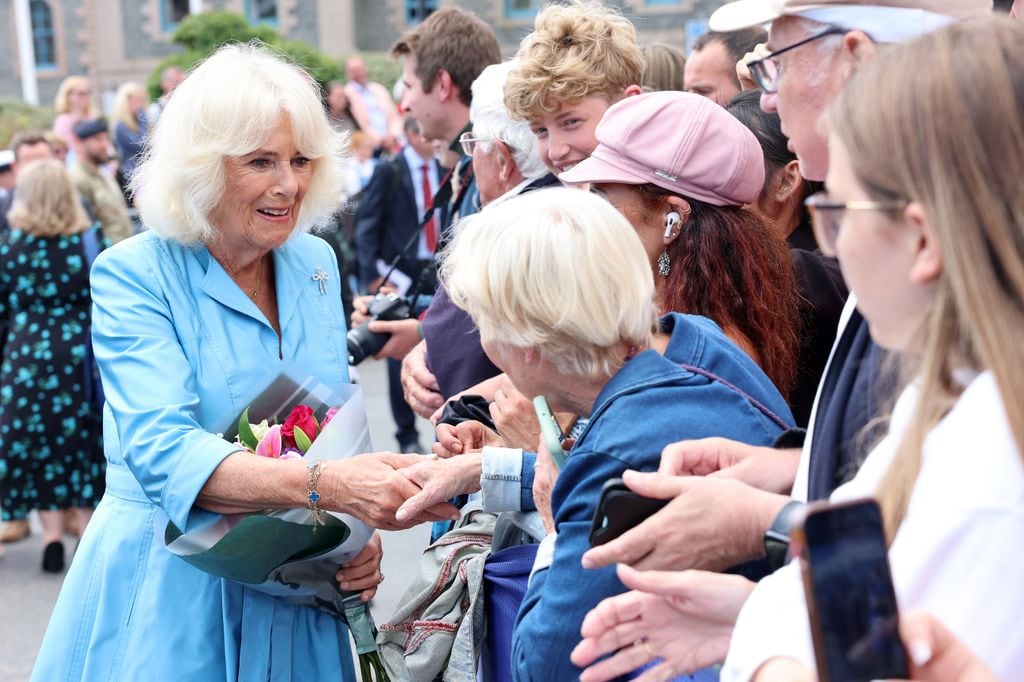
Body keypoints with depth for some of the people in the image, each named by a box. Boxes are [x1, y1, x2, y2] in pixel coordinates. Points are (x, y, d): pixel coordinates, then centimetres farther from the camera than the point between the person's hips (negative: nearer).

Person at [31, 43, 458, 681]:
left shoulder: (315, 263, 3)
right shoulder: (134, 275, -13)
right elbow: (162, 450, -26)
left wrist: (360, 532, -12)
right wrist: (325, 484, -40)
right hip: (168, 599, -5)